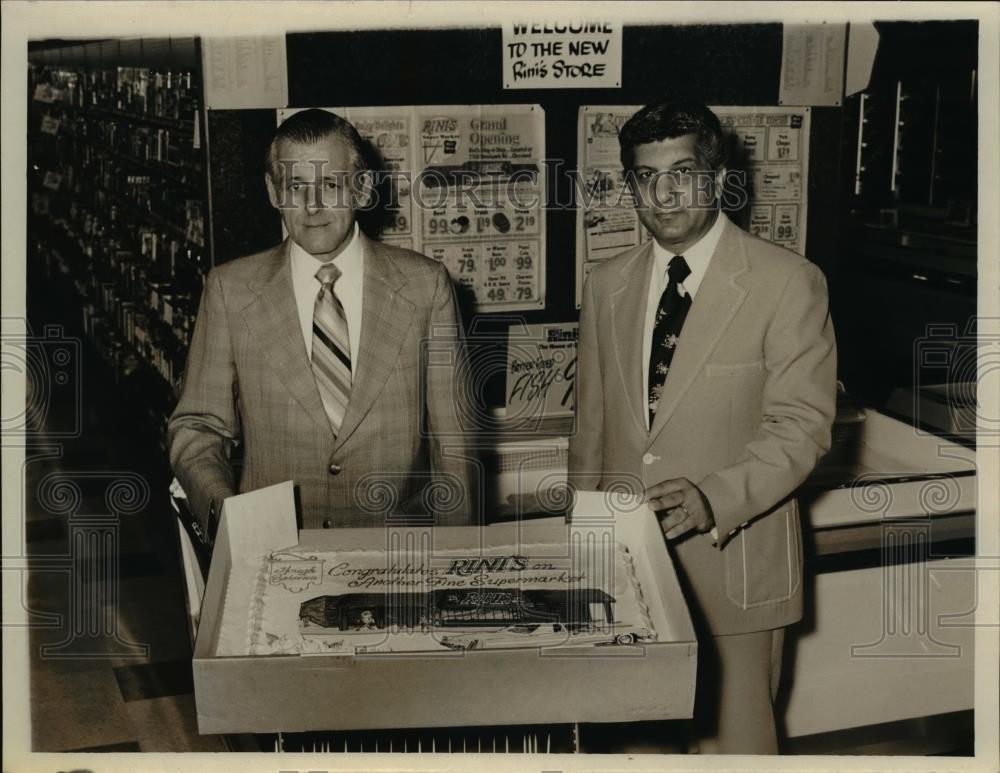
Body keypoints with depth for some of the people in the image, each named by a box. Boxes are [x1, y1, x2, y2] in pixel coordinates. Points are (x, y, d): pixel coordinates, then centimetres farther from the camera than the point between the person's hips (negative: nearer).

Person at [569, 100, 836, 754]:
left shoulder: (789, 283, -8)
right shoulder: (607, 286, 8)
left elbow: (802, 426, -12)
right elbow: (593, 425, 12)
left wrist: (714, 499, -26)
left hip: (733, 564, -4)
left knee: (734, 737, 7)